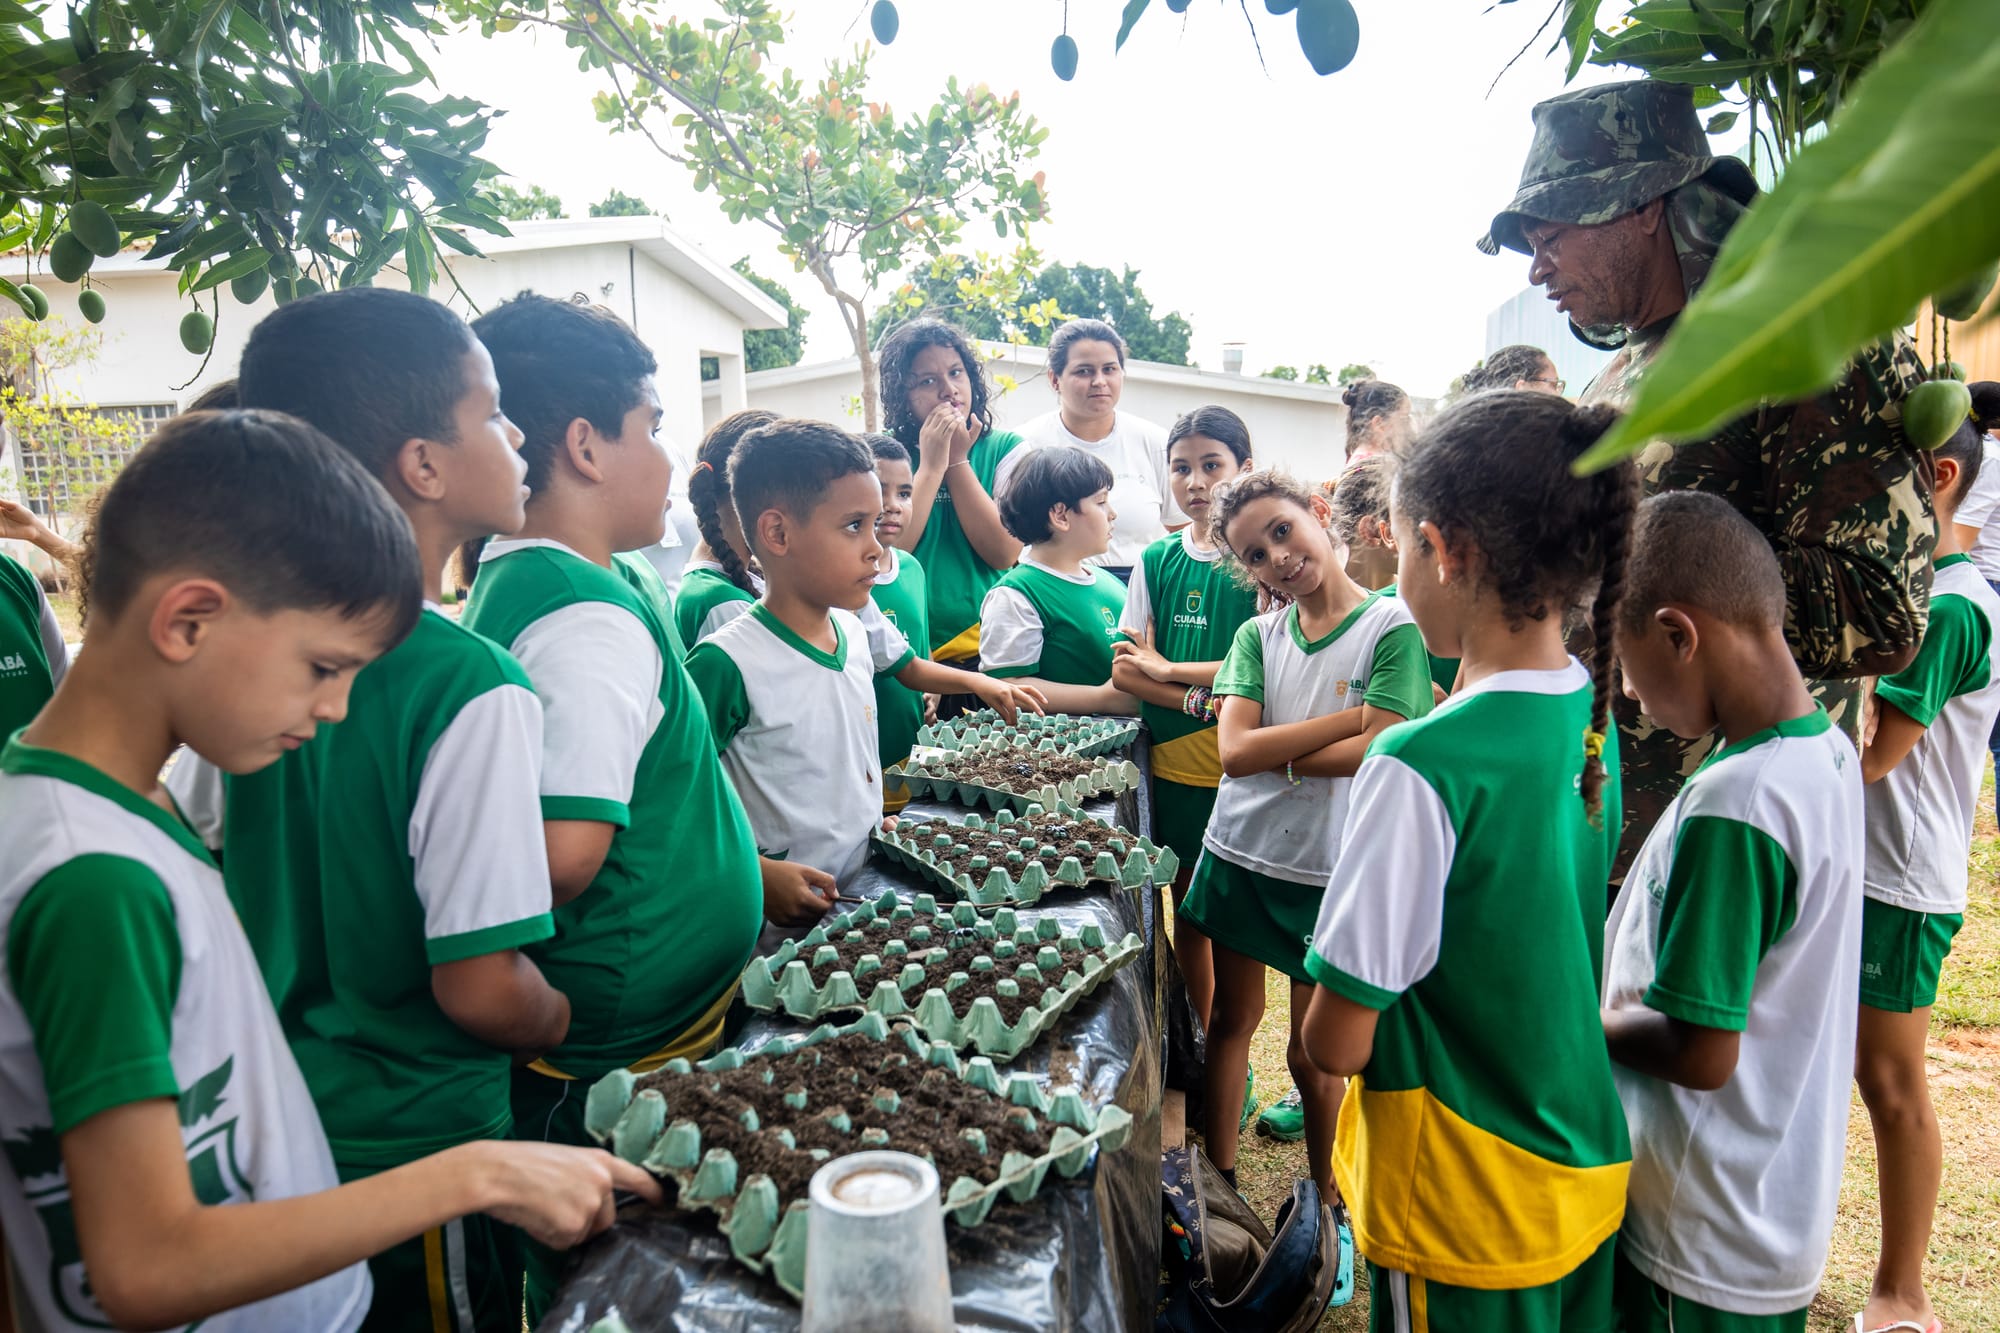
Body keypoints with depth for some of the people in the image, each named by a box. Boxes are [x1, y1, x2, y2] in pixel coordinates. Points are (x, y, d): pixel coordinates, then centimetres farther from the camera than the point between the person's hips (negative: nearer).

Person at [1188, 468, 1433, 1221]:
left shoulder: (1391, 626, -9)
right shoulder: (1258, 635, 1)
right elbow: (1235, 750, -12)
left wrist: (1277, 752, -13)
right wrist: (1352, 716, -17)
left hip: (1329, 871, -3)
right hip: (1240, 854, 4)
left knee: (1314, 1052, 10)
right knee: (1233, 1019, 15)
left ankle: (1325, 1194, 33)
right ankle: (1219, 1179, 33)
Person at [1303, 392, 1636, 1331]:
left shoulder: (1421, 766, -29)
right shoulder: (1592, 715, -5)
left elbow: (1339, 1043, -22)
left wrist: (1327, 1018, -2)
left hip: (1464, 1204, -7)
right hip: (1586, 1172, 7)